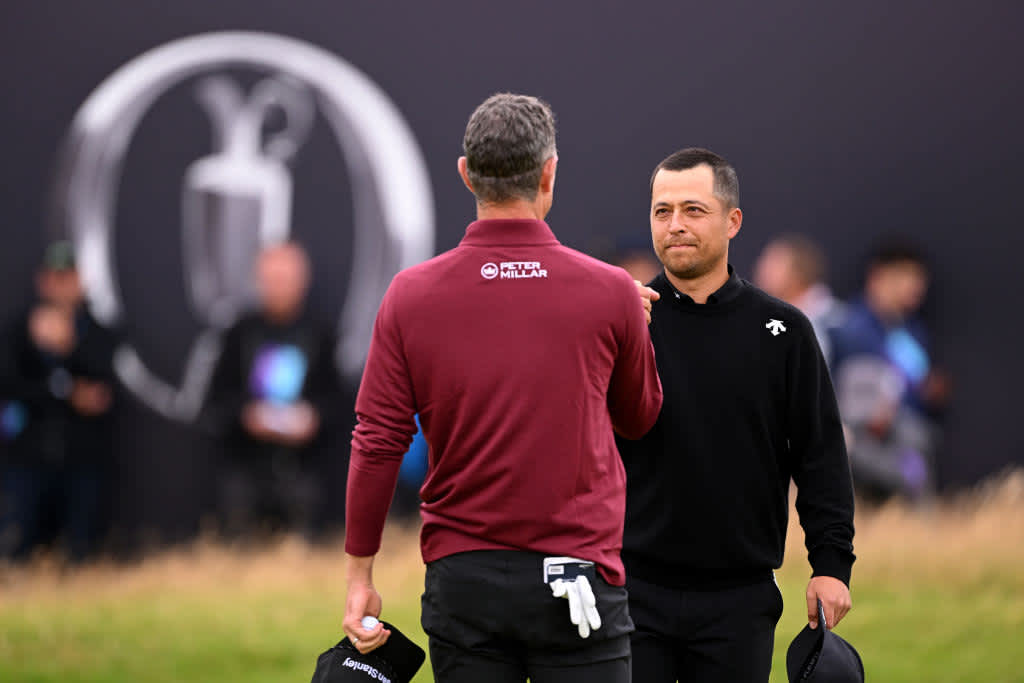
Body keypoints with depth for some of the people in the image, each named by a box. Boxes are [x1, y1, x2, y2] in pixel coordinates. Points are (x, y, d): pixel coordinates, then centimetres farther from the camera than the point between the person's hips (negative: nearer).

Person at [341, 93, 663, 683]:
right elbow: (640, 418, 13)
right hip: (578, 572, -1)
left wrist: (360, 576, 6)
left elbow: (377, 444, -2)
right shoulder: (611, 292, -4)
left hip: (461, 581, 2)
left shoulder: (412, 295, -2)